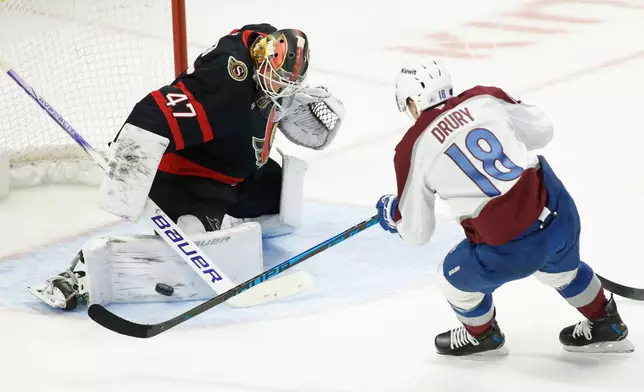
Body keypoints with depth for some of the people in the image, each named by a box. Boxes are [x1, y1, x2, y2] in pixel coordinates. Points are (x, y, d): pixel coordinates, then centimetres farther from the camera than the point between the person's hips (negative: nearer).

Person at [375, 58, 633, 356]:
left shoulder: (413, 149, -4)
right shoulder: (483, 99, 3)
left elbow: (416, 232, 6)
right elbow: (542, 131, 15)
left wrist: (392, 214, 28)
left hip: (511, 251, -4)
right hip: (560, 213, 5)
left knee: (455, 278, 26)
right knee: (561, 267, 37)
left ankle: (482, 336, 51)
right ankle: (606, 326, 56)